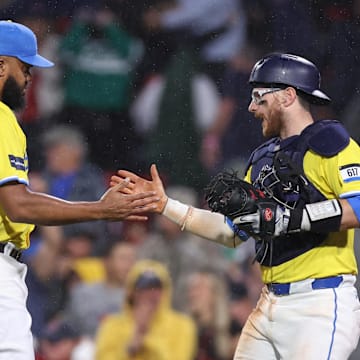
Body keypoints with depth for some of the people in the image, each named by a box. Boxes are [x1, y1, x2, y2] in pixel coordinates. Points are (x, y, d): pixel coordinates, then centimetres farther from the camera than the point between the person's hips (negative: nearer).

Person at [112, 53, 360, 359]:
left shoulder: (329, 142, -6)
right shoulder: (264, 157, 21)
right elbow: (232, 231, 23)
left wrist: (289, 218, -23)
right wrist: (165, 206, 19)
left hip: (321, 305, -9)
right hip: (271, 305, 9)